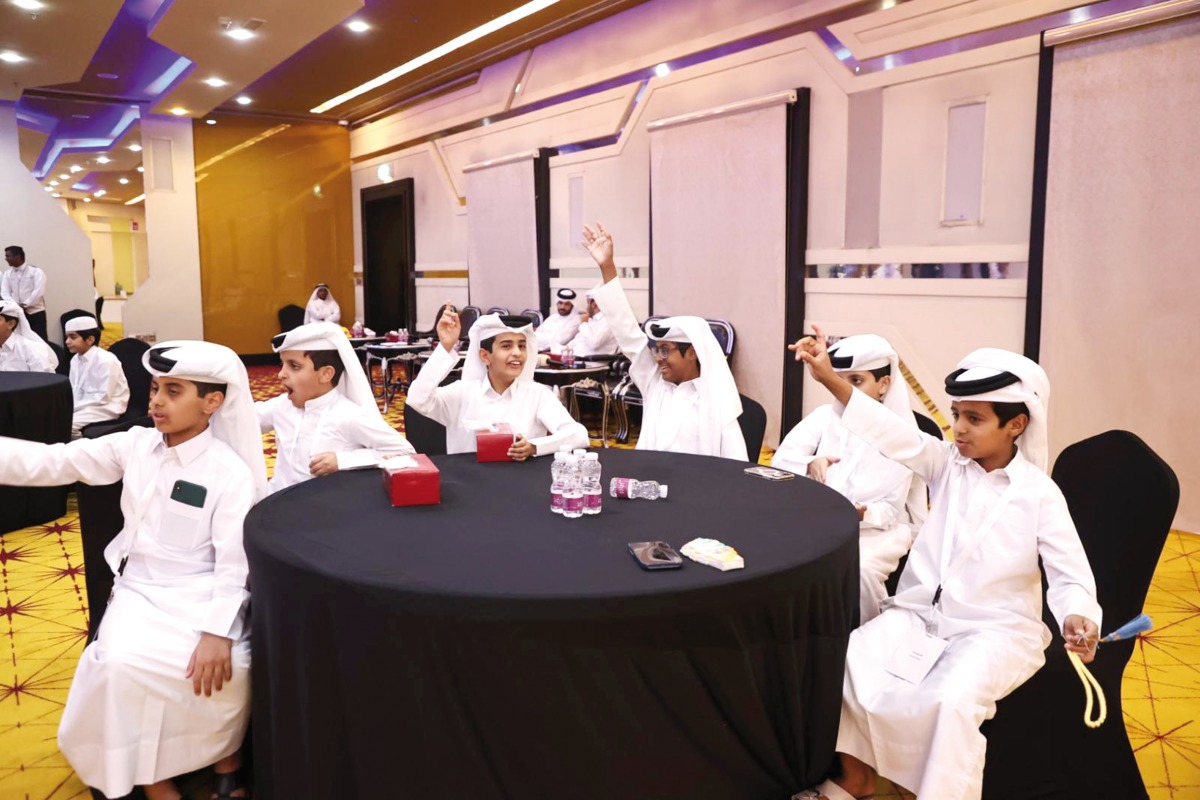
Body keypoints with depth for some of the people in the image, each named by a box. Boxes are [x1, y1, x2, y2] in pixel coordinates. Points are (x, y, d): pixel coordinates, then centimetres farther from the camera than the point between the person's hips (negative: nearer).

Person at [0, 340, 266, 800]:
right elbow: (53, 462, 2)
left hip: (202, 596, -3)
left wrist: (218, 631, -27)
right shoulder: (135, 445, 3)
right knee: (121, 664, -26)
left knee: (228, 669, -28)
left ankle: (226, 757, 6)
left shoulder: (231, 471, -11)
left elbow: (234, 562, -15)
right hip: (140, 590, 4)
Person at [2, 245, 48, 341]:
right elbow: (4, 293, 2)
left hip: (36, 313, -5)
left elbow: (39, 292, -13)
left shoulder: (36, 271, -3)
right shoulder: (7, 274, 12)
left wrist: (24, 305, -17)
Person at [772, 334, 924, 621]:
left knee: (858, 570, -32)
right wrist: (809, 465, -27)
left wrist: (863, 514, -29)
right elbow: (780, 461, -6)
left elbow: (891, 508, -7)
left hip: (878, 528, -2)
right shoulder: (825, 416, 3)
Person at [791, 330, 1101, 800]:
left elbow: (1071, 575, -8)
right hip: (920, 613, 4)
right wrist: (830, 378, -26)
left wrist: (1077, 616, -33)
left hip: (995, 630, -4)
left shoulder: (1040, 494, -8)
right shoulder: (948, 463, 1)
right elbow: (894, 434, -13)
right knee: (848, 660, -16)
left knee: (955, 699, -33)